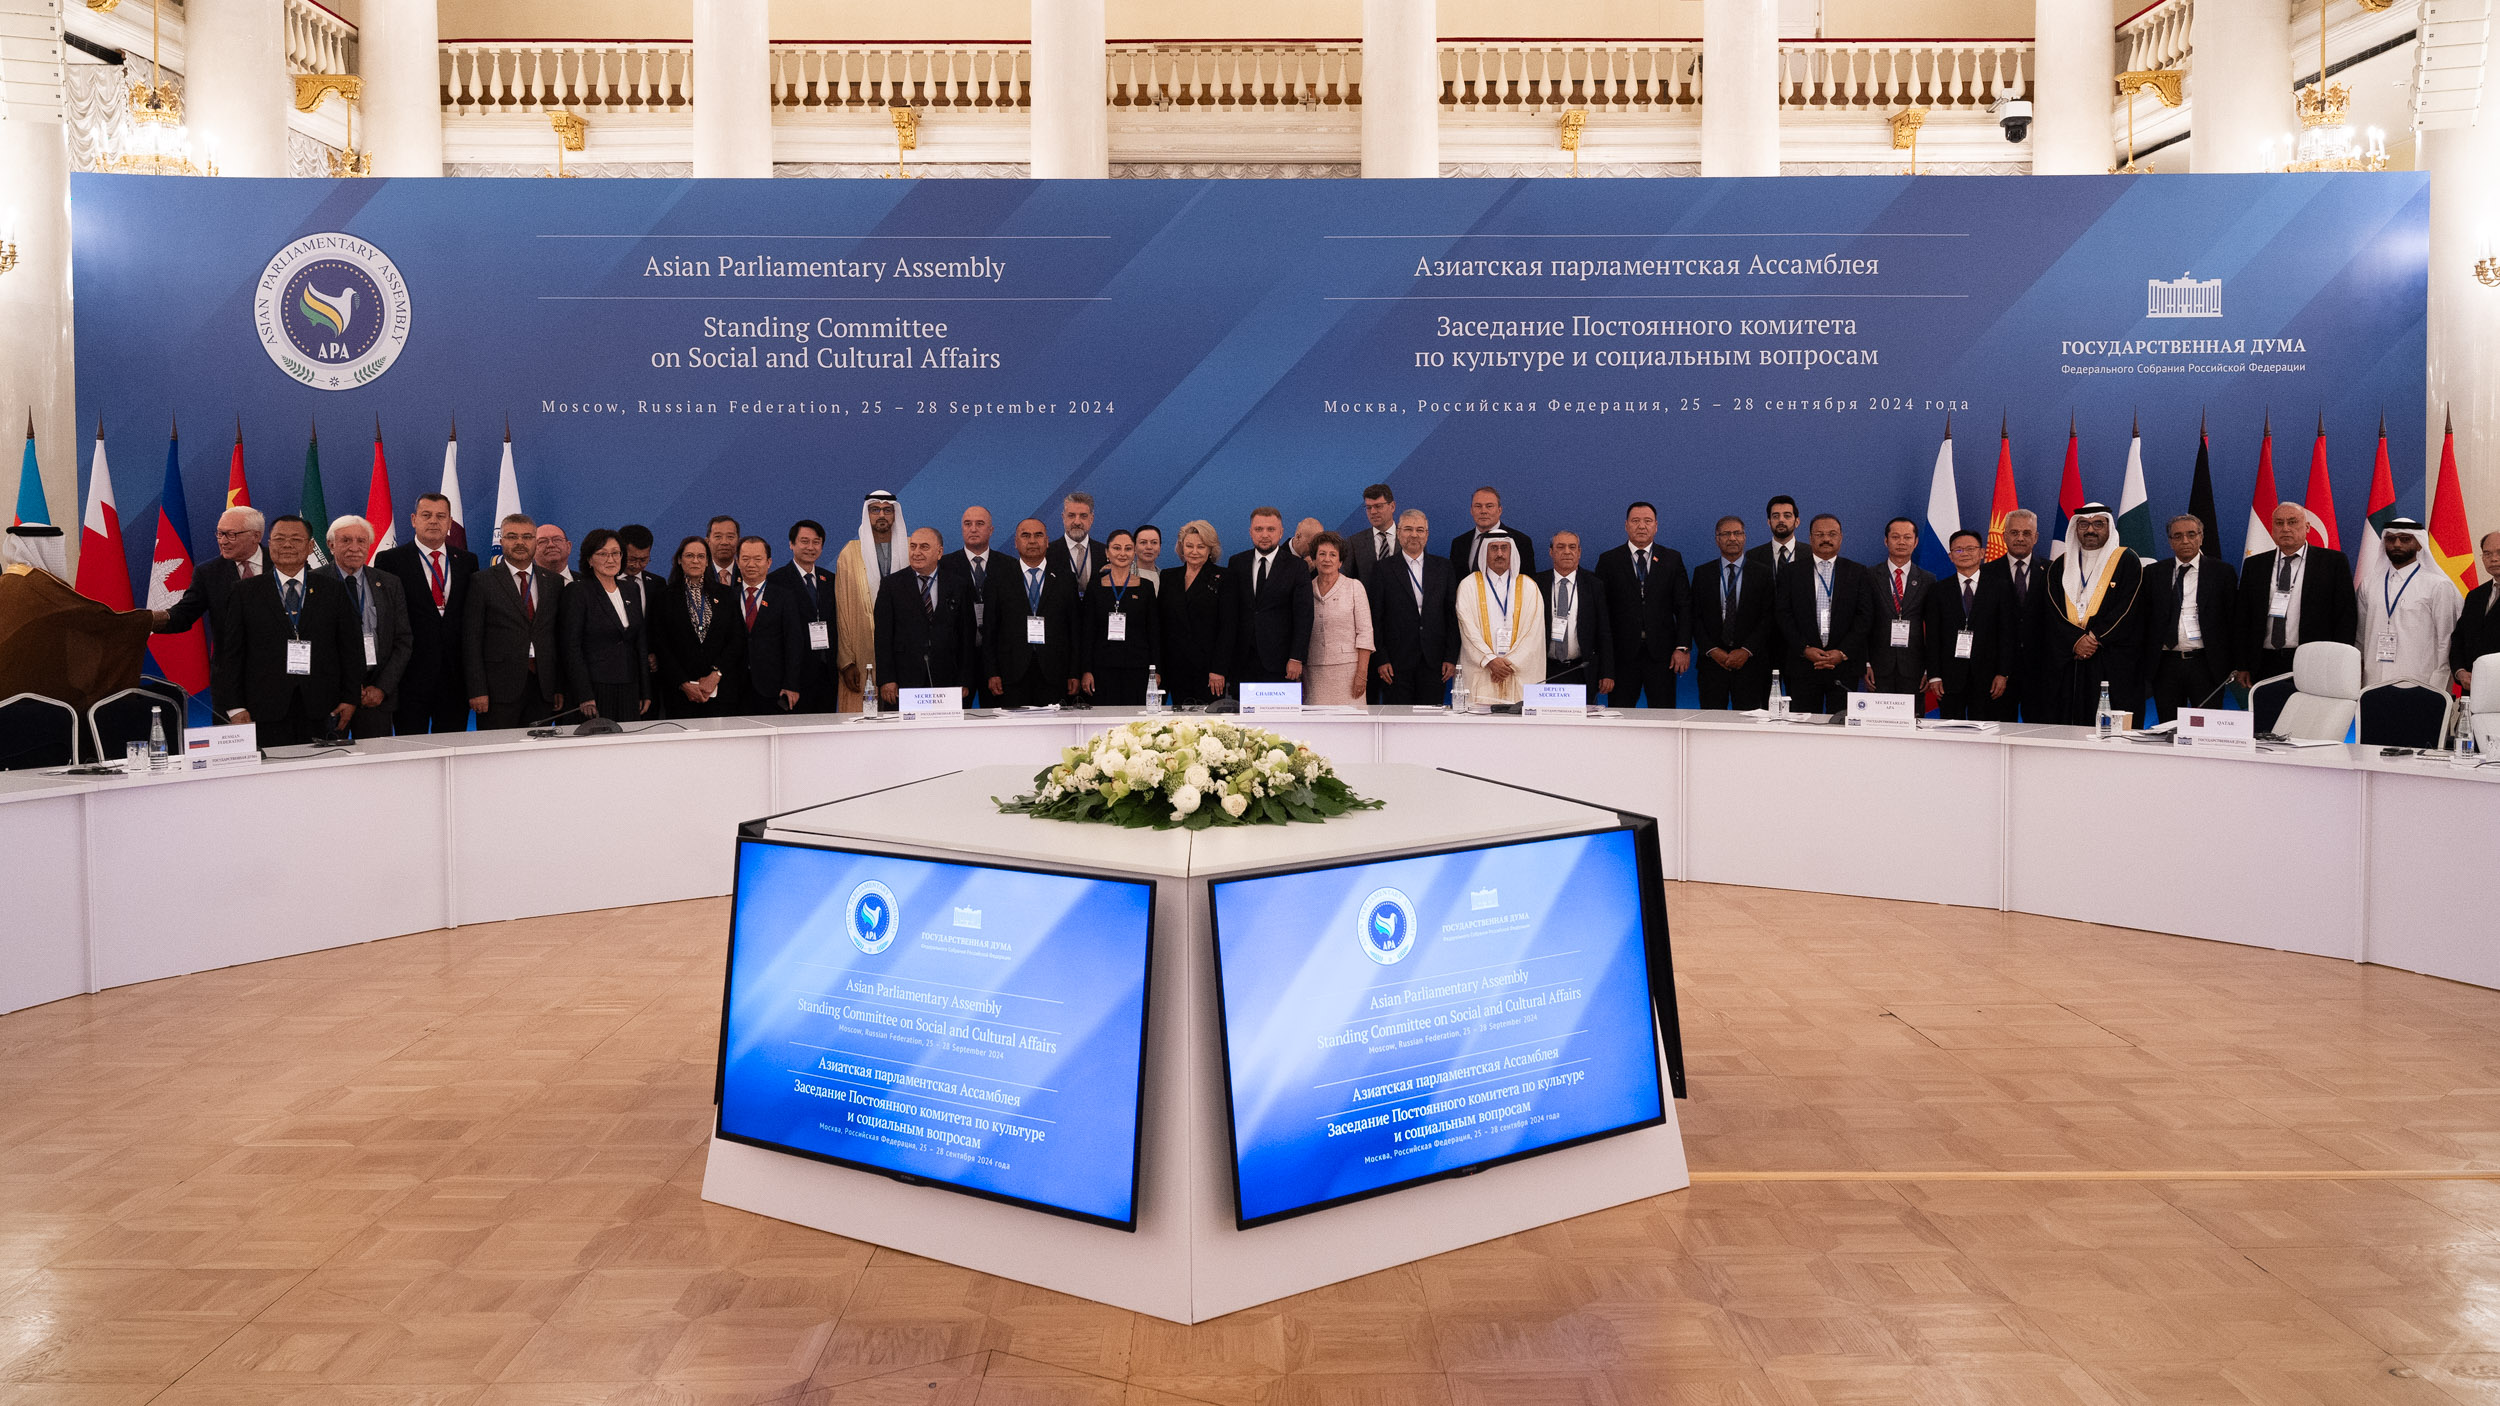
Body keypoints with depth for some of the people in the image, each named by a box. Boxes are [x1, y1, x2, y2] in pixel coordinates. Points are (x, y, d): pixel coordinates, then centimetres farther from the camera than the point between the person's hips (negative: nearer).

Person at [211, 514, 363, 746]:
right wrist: (235, 707, -3)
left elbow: (351, 649, 10)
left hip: (321, 712, 1)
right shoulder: (244, 592, 8)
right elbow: (229, 654, 5)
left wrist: (349, 699, 3)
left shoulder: (333, 591, 11)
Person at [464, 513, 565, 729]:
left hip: (543, 687, 3)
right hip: (499, 687, -3)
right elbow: (471, 640, -2)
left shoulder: (553, 582, 12)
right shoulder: (482, 581, 1)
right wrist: (477, 690, -9)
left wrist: (560, 687, 6)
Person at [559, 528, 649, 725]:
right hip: (595, 690, -5)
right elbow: (571, 647, -9)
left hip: (629, 690, 5)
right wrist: (585, 696, -16)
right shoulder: (578, 591, -4)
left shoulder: (630, 590, 14)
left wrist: (645, 693, 11)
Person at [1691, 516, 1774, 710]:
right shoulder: (1702, 573, 9)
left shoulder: (1763, 573, 5)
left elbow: (1768, 617, 0)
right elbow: (1695, 617, 6)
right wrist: (1712, 650, -7)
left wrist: (1746, 651, -10)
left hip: (1750, 662, -1)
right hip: (1712, 660, 1)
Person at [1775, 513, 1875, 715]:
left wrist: (1843, 653, -10)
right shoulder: (1792, 573, 9)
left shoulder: (1858, 573, 9)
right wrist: (1804, 649, -10)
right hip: (1803, 666, 0)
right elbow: (1784, 616, 3)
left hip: (1844, 667, 0)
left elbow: (1865, 617, 2)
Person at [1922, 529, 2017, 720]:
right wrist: (1934, 675, -3)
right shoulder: (1938, 591, 8)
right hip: (1950, 677, 0)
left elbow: (2007, 634, 3)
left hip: (1986, 677, 0)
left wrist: (2003, 674, -4)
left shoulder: (2000, 588, 6)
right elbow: (1932, 637, 5)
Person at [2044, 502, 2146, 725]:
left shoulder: (2127, 561, 6)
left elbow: (2127, 609, -5)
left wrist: (2094, 637, -14)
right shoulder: (2062, 566, 15)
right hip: (2068, 666, 3)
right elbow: (2053, 613, 5)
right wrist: (2076, 640, -11)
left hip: (2113, 664, -3)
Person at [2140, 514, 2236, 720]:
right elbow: (2144, 618, 8)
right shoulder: (2154, 574, 9)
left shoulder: (2221, 572, 5)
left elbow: (2234, 617, 3)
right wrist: (2143, 664, 1)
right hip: (2165, 666, 2)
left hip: (2206, 665, -2)